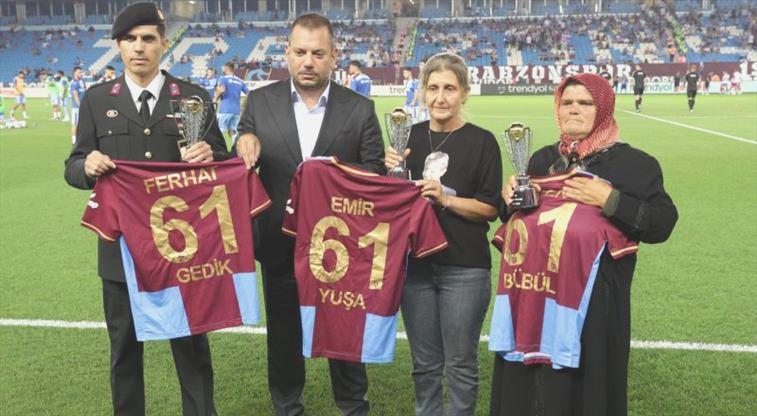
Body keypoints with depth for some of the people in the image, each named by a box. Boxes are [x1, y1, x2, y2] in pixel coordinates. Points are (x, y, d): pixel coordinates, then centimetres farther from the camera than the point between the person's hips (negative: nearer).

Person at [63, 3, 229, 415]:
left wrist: (209, 156, -22)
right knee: (124, 348, 16)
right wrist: (88, 165, -19)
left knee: (191, 343, 12)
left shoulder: (194, 97, 0)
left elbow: (222, 164, 1)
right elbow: (73, 167, 4)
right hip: (121, 246, 1)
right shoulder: (96, 99, 4)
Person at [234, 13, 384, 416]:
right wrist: (244, 145, -21)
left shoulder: (360, 108, -4)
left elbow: (376, 171, -6)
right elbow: (239, 167, 2)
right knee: (283, 335, 17)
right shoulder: (260, 101, -1)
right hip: (280, 244, 1)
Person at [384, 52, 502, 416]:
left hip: (464, 268, -3)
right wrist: (392, 173, -9)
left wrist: (446, 198, -20)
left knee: (460, 365, 7)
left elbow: (490, 208, -7)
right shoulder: (409, 136, 5)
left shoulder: (482, 141, -6)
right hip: (415, 264, 4)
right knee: (424, 363, 15)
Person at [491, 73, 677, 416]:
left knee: (582, 386, 2)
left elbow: (662, 225, -11)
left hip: (594, 299, -4)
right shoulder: (542, 159, 13)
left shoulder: (633, 163, -4)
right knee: (527, 386, 10)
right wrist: (509, 198, 0)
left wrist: (609, 200, -22)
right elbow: (518, 219, 21)